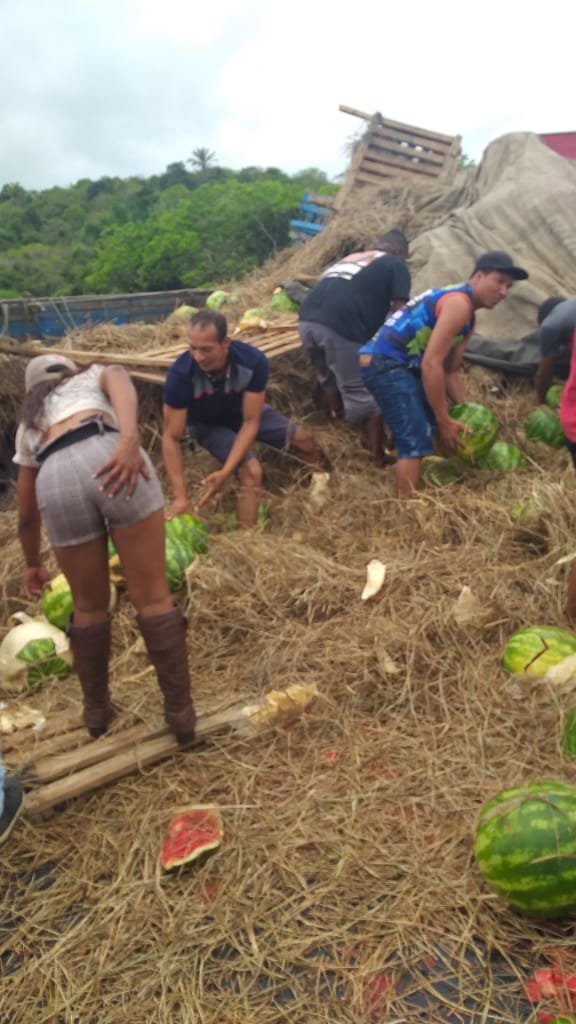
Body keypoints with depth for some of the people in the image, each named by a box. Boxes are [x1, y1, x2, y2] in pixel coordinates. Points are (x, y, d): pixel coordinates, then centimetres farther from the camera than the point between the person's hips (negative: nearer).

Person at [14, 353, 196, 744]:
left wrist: (33, 564, 57)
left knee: (89, 606, 22)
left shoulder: (28, 423, 39)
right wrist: (130, 441, -14)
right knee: (153, 597, 9)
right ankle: (181, 713, 18)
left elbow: (26, 514, 43)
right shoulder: (98, 373, 34)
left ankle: (97, 712, 37)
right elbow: (123, 387, 5)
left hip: (57, 479, 3)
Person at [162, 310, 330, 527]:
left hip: (243, 412, 3)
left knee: (302, 439, 2)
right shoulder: (181, 373, -38)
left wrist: (225, 472, -41)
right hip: (207, 424, -2)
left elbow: (250, 422, -30)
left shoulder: (253, 361, -35)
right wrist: (180, 497, -39)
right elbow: (171, 437, -33)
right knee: (251, 470, -25)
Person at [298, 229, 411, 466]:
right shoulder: (396, 265, 17)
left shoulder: (348, 258, 35)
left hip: (307, 320, 6)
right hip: (341, 326, -6)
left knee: (330, 384, 28)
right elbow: (400, 312, 6)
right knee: (364, 394, 6)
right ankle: (378, 458, 16)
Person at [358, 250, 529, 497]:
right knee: (416, 441, -15)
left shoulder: (467, 316, 18)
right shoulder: (459, 304, -15)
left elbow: (451, 371, 22)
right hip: (385, 364, -11)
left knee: (433, 424, 20)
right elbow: (431, 364, -22)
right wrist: (444, 420, -15)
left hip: (400, 364, 11)